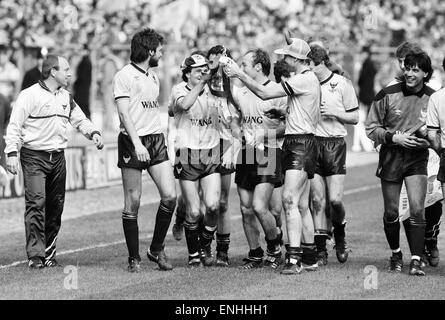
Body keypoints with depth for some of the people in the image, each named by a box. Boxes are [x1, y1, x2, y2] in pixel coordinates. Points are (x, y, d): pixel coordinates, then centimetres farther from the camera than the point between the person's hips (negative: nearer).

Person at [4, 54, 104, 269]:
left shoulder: (66, 98, 14)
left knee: (55, 207, 7)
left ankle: (49, 253, 15)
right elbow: (14, 126, -7)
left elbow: (79, 120, 22)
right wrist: (12, 153, -15)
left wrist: (93, 133, 2)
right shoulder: (30, 95, -7)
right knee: (36, 203, -15)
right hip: (34, 156, -7)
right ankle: (35, 255, -16)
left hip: (58, 157, 7)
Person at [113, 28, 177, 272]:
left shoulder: (153, 76, 18)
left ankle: (157, 249, 9)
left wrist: (158, 140, 15)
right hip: (132, 142, -7)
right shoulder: (124, 76, -7)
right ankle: (134, 258, 5)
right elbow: (124, 112, -14)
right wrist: (137, 143, -24)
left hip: (156, 140, 7)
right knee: (132, 202, -3)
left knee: (170, 196, -5)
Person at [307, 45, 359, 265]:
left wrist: (334, 113, -10)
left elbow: (354, 118, 5)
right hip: (311, 143, 2)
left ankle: (340, 238, 18)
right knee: (317, 201, -1)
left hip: (335, 145, -2)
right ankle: (320, 250, 4)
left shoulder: (342, 84, 1)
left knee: (335, 200, -9)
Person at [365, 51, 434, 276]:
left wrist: (427, 139, -10)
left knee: (417, 210, -13)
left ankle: (416, 260, -9)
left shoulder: (432, 98, -1)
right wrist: (394, 137, -14)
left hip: (418, 158, 0)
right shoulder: (388, 95, -5)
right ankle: (396, 254, 29)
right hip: (391, 158, 0)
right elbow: (371, 128, 1)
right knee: (391, 212, 7)